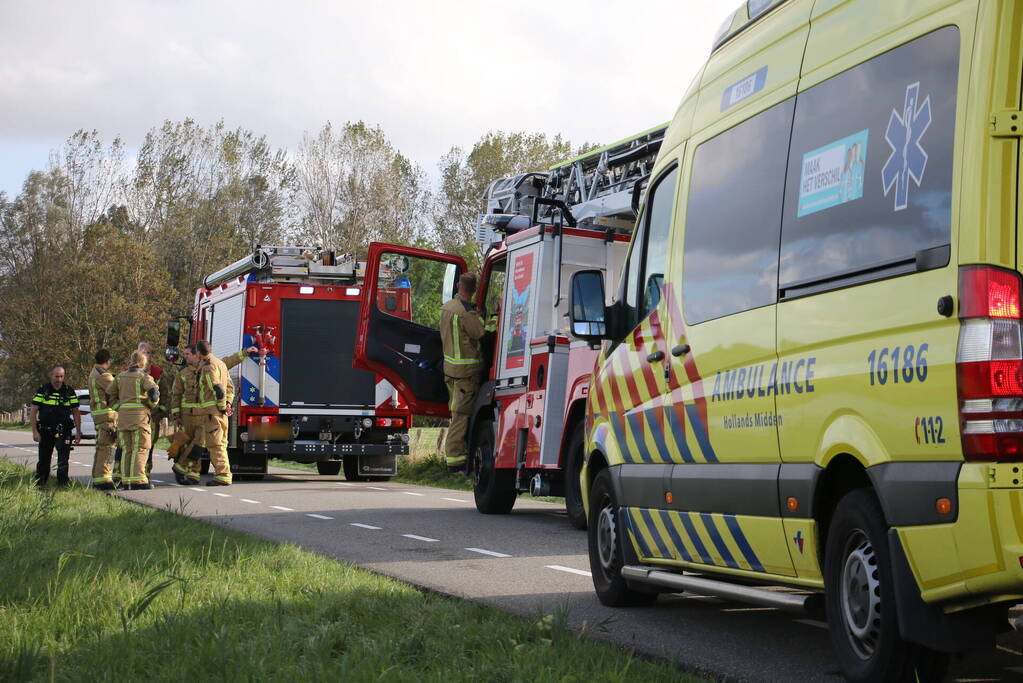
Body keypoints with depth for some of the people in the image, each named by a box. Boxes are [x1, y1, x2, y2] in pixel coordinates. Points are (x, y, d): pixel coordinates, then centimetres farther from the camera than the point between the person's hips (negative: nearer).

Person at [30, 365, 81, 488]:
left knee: (63, 458, -11)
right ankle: (39, 484, 18)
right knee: (44, 460, 7)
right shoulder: (42, 391, 2)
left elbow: (75, 413, 9)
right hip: (45, 431, 0)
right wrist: (35, 431, -6)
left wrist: (78, 432, 2)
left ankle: (63, 482, -6)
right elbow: (33, 412, 1)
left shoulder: (69, 392, 6)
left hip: (63, 431, 0)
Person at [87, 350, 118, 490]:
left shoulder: (94, 373, 19)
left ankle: (97, 479, 21)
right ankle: (103, 479, -17)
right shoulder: (102, 375, -13)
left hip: (97, 414, 10)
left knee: (101, 447, 16)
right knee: (107, 447, -12)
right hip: (107, 414, -10)